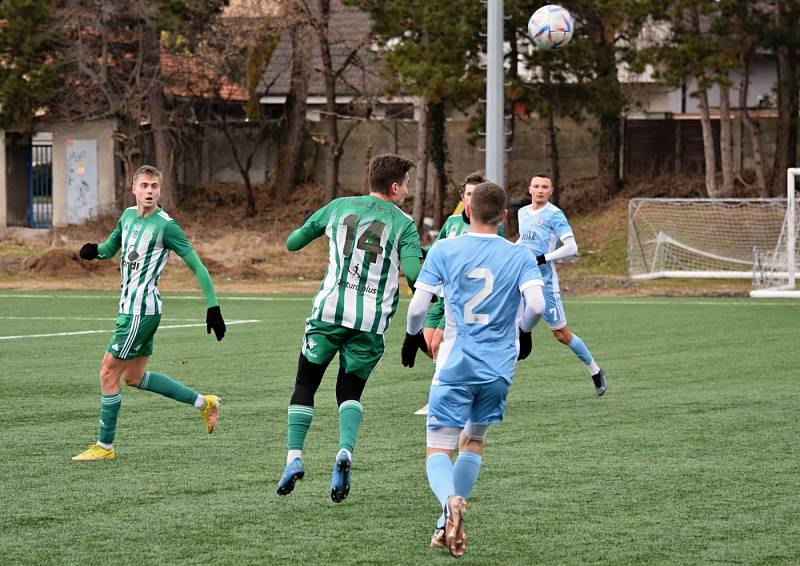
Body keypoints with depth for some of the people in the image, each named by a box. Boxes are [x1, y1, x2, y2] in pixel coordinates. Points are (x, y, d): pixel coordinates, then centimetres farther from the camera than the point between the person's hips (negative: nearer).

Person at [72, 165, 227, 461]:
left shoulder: (166, 226, -14)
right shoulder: (128, 216, 9)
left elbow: (197, 267, -12)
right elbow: (110, 249, 22)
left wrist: (213, 308, -16)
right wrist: (95, 250, -2)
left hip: (140, 309, -9)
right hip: (130, 307, 9)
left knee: (108, 373, -4)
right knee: (134, 376, 16)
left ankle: (104, 446, 6)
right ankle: (202, 402, 24)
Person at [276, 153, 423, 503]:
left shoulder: (339, 207, 10)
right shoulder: (403, 224, 3)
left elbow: (292, 243, 17)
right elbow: (413, 274, -11)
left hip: (330, 311, 0)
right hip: (372, 321, 0)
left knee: (305, 385, 12)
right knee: (350, 391, 14)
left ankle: (294, 457, -4)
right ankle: (345, 451, -13)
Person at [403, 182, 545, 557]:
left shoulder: (444, 250, -2)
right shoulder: (519, 257, -1)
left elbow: (418, 306, -5)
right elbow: (536, 305, -14)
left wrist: (411, 336, 15)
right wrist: (523, 332, 8)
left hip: (455, 366, -2)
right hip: (498, 370, 2)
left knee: (439, 450, 0)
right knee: (473, 442, 21)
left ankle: (451, 501, -32)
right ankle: (447, 527, 16)